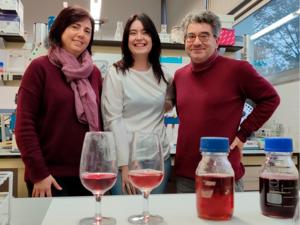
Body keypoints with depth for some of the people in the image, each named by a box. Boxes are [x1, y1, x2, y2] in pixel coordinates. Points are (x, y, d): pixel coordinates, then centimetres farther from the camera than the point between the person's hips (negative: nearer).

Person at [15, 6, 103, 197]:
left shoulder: (95, 73, 8)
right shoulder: (40, 67, -5)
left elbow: (99, 121, 11)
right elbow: (24, 124, -9)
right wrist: (38, 174, -12)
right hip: (51, 175, -4)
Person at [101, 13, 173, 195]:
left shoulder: (163, 75, 7)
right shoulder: (116, 73, -5)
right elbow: (113, 120, -10)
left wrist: (170, 103, 6)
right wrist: (125, 164, -15)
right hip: (127, 159, -4)